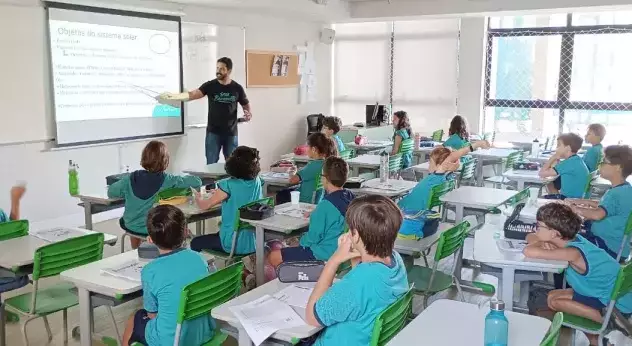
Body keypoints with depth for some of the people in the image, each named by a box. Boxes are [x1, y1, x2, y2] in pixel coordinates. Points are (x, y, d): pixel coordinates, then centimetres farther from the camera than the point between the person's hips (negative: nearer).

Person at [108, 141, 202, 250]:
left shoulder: (131, 178, -10)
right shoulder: (167, 180, -17)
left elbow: (110, 192, 2)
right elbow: (197, 181, -13)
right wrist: (182, 178, 7)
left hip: (131, 227, 3)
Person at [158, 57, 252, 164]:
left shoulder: (237, 88, 1)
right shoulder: (210, 86, -2)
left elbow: (246, 105, 11)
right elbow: (192, 95, -14)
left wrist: (248, 114, -12)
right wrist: (172, 96, -29)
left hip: (231, 133, 1)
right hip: (213, 132, 0)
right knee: (211, 164, 2)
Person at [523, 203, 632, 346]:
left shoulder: (573, 252, -29)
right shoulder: (573, 238, -3)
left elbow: (529, 252, -39)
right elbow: (530, 237, 8)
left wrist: (539, 244, -17)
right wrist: (543, 243, -14)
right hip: (611, 292, 9)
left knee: (555, 301, -7)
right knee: (553, 296, 9)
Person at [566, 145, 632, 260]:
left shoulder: (620, 193, -25)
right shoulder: (621, 190, 8)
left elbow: (597, 214, -41)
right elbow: (603, 205, 25)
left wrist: (571, 207, -26)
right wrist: (579, 201, 13)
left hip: (609, 248, -10)